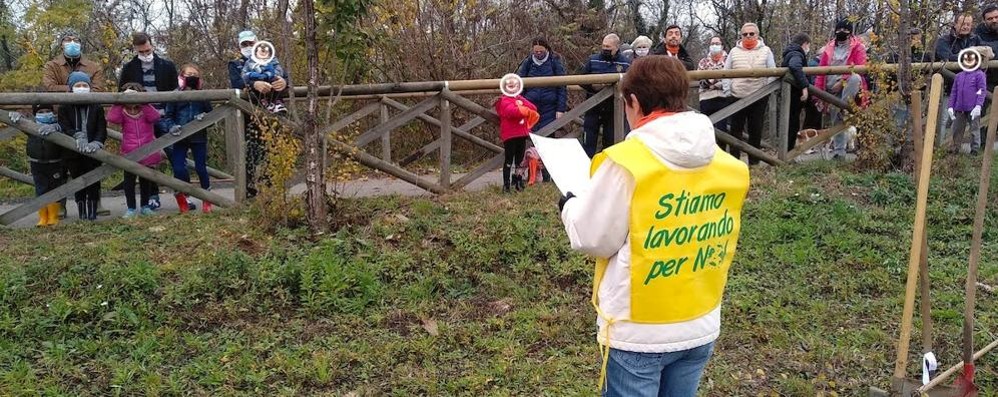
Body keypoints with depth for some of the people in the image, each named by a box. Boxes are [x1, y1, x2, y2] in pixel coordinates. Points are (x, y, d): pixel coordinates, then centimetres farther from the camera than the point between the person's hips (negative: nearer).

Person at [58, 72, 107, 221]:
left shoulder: (97, 108, 5)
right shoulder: (64, 109, 4)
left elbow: (102, 129, -2)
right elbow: (65, 128, -9)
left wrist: (96, 143, -21)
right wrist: (78, 137, -27)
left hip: (94, 153, 0)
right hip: (73, 154, 0)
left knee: (93, 184, 2)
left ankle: (92, 214, 11)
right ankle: (82, 215, 14)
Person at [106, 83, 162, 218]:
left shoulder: (146, 110, 2)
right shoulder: (122, 112, 2)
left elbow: (155, 117, -20)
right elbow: (112, 118, -19)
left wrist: (145, 104, -25)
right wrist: (118, 102, -21)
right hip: (129, 155, 0)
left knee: (146, 181, 13)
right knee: (129, 181, 3)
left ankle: (145, 206, 26)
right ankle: (131, 208, 12)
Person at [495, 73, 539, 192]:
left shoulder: (520, 99, 19)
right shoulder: (504, 101, -5)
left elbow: (533, 108, 5)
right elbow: (512, 111, -26)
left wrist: (521, 104, -12)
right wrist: (526, 110, -12)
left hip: (522, 134, 7)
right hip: (509, 135, -7)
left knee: (519, 159, 13)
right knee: (509, 160, -5)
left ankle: (518, 182, 23)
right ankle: (506, 184, -2)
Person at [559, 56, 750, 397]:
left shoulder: (625, 162, -20)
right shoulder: (729, 166, -2)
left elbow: (594, 240, -12)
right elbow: (721, 240, 9)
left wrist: (571, 206, 8)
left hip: (639, 332, -5)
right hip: (701, 327, 5)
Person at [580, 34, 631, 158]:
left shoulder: (626, 63, -2)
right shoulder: (593, 60, 3)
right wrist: (592, 87, -13)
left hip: (613, 110, -1)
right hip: (593, 107, 1)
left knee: (610, 141, 11)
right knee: (588, 141, 2)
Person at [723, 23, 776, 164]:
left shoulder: (765, 51, 5)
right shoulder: (734, 52, 8)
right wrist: (727, 91, -2)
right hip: (737, 98, 1)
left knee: (756, 130, 5)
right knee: (736, 129, 4)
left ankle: (754, 161, 13)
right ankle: (734, 159, 10)